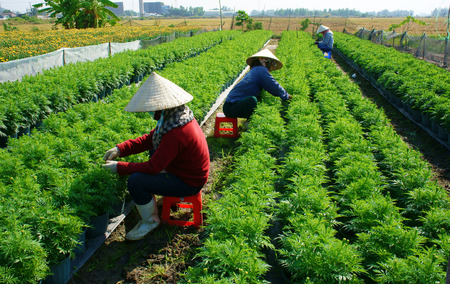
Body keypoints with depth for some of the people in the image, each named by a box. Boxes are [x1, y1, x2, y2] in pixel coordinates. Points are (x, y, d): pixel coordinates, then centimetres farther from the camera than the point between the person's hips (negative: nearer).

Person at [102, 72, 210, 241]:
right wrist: (120, 149, -5)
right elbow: (149, 139, 5)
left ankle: (150, 221, 4)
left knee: (135, 181, -20)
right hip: (188, 170, 10)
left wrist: (119, 167, -17)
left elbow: (153, 167, -27)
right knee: (154, 149, 28)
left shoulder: (176, 133, -33)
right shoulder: (179, 117, -3)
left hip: (189, 183, -10)